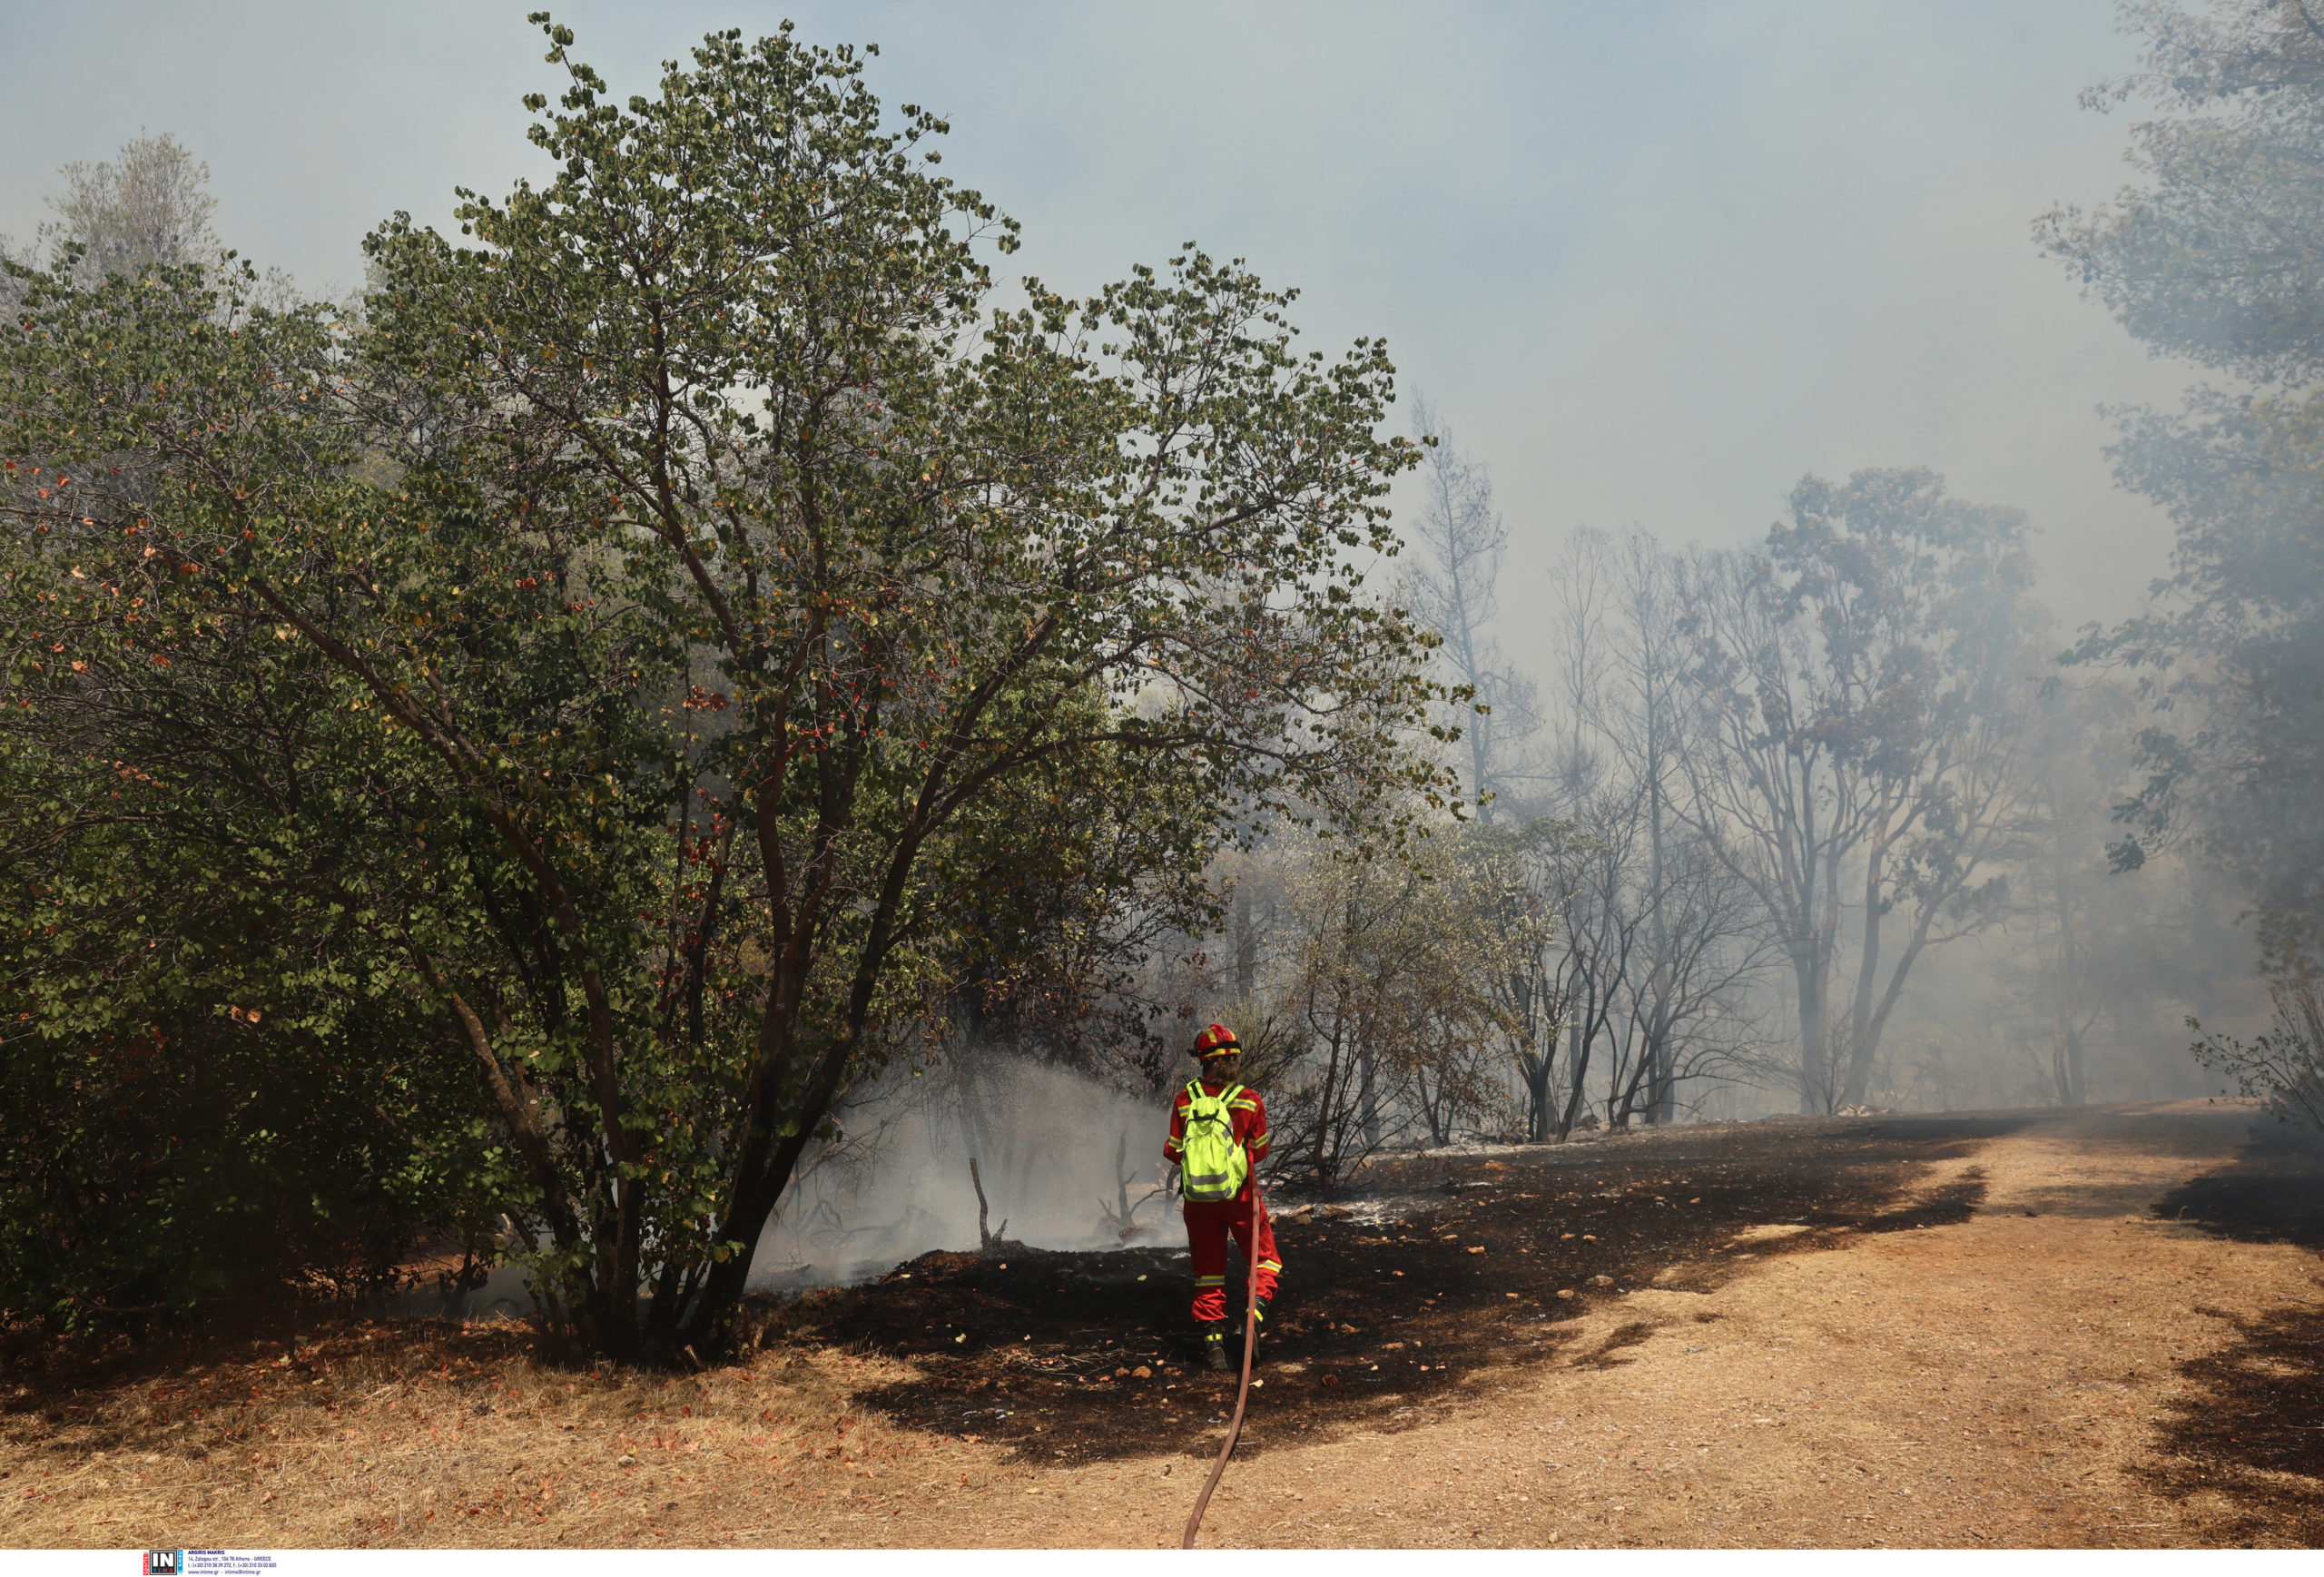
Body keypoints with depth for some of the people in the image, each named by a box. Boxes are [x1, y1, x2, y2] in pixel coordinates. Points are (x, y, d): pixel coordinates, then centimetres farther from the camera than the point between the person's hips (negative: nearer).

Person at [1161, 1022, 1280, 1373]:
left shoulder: (1184, 1101, -5)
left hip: (1197, 1198, 2)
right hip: (1239, 1196, -2)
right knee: (1264, 1258, 14)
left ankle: (1213, 1339, 7)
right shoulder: (1250, 1100, -8)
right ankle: (1257, 1309, -12)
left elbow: (1173, 1153, 1)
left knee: (1208, 1269, 13)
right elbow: (1260, 1150, 3)